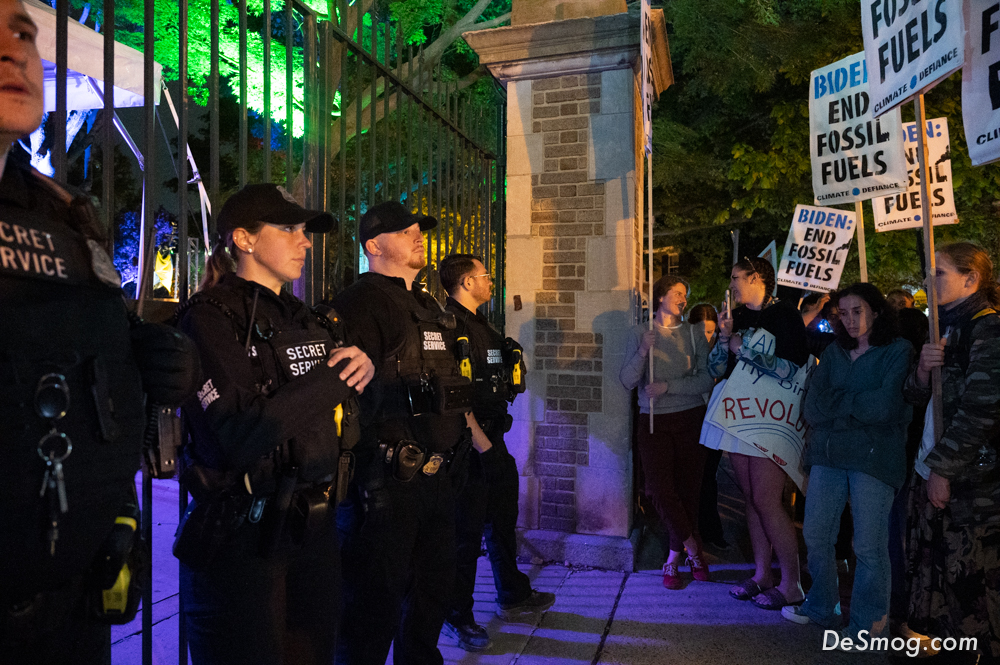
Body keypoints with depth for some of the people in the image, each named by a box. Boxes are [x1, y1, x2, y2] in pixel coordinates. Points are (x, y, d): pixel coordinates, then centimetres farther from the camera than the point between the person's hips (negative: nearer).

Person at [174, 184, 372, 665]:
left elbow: (342, 432, 16)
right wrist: (333, 378, -17)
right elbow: (239, 436, -25)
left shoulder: (308, 320, 12)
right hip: (239, 539, -7)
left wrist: (359, 374, -4)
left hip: (314, 529, 7)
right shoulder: (208, 318, -11)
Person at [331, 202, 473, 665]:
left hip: (437, 475, 9)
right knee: (375, 604, 3)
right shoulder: (360, 304, -10)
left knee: (434, 589, 21)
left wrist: (473, 433, 19)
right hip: (387, 482, -9)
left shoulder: (430, 307, 18)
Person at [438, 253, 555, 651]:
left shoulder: (481, 326, 16)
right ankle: (458, 617, 17)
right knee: (466, 531, 1)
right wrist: (482, 443, -23)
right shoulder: (450, 326, -16)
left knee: (503, 521, 20)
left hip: (492, 439, 10)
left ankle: (512, 597, 38)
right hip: (470, 444, -10)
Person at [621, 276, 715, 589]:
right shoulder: (639, 333, 4)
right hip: (654, 422, -1)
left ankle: (674, 558, 21)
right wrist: (642, 352, -18)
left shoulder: (694, 332, 6)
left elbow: (707, 379, -3)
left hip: (690, 419, 1)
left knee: (687, 490, 3)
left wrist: (668, 386, -13)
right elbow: (627, 381, -3)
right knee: (661, 489, -8)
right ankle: (692, 549, 14)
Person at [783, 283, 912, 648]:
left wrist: (836, 404, -3)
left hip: (874, 455, -5)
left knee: (869, 546, 0)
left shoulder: (899, 351, 0)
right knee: (815, 535, 9)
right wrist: (859, 406, -9)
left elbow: (887, 406, -14)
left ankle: (868, 627, 16)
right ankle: (821, 608, 28)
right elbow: (812, 408, 5)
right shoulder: (833, 352, 14)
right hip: (828, 453, 5)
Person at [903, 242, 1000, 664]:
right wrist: (922, 369, -6)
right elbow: (914, 396, 16)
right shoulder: (948, 327, 15)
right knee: (931, 563, 14)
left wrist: (944, 470, -15)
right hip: (932, 471, 8)